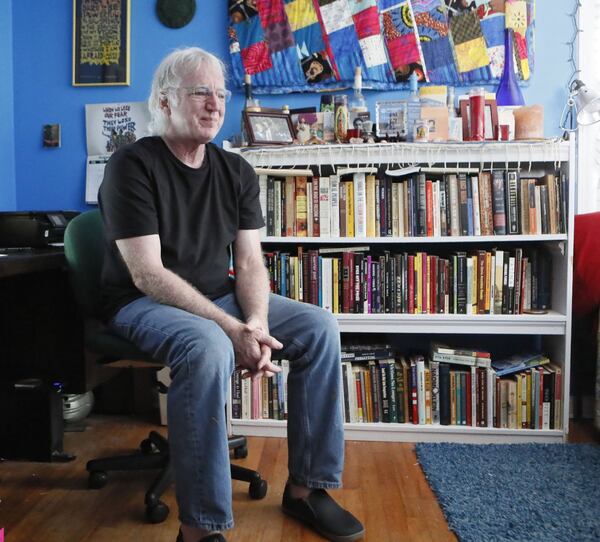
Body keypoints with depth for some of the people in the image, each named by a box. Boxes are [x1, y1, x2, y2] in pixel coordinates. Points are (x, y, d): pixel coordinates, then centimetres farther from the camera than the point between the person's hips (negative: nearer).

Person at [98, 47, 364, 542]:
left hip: (220, 297, 6)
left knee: (321, 328, -11)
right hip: (145, 304, -6)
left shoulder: (237, 172, 5)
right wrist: (233, 329, -28)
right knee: (209, 348, -38)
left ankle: (306, 487, -2)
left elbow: (249, 263, 1)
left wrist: (256, 322, -20)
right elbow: (148, 275, -21)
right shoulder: (132, 166, -13)